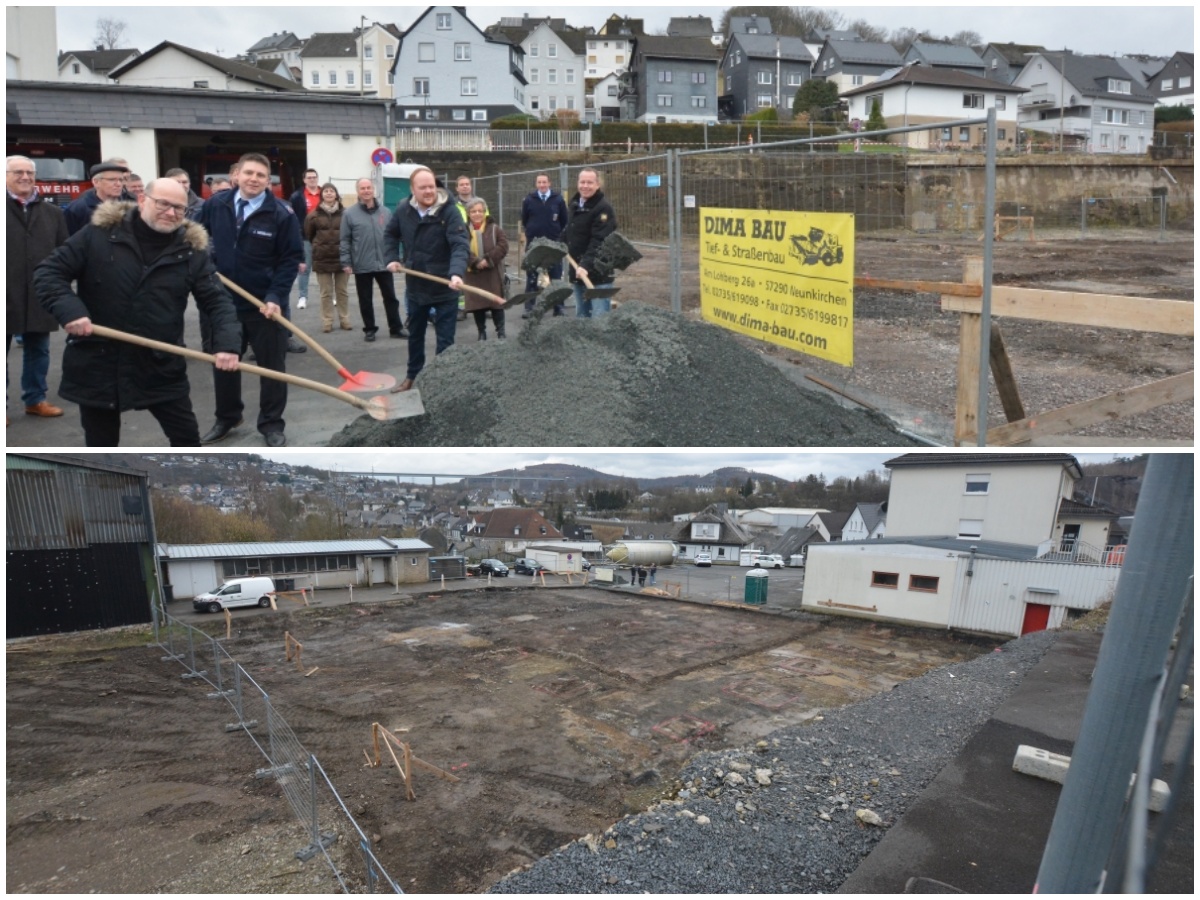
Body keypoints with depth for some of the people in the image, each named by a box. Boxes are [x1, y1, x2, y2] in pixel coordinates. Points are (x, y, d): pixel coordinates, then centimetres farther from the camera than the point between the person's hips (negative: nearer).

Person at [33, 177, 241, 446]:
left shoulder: (191, 250, -3)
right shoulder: (98, 234, -6)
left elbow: (217, 300, -6)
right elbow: (48, 272, -3)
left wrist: (227, 344, -24)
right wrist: (68, 309, -22)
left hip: (162, 366, 1)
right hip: (97, 364, 0)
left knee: (186, 436, 7)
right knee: (101, 444, 14)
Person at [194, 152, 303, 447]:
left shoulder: (281, 214, -12)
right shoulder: (215, 204, -1)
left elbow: (291, 258, -10)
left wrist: (275, 296, -18)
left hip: (265, 305, -3)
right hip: (222, 301, 4)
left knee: (272, 365, 6)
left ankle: (272, 424, 19)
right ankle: (226, 419, 32)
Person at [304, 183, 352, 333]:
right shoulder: (314, 215, -1)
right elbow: (309, 234, 9)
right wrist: (319, 247, 12)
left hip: (342, 257, 0)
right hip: (322, 258, 0)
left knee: (342, 291, 9)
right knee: (326, 292, 5)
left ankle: (345, 320, 19)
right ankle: (327, 321, 11)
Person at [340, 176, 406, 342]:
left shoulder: (386, 212, 5)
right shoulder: (349, 214, -3)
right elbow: (345, 240, -2)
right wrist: (346, 262, -7)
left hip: (384, 263, 2)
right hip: (362, 266, -2)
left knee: (390, 297, 8)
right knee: (365, 300, 7)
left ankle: (396, 328, 17)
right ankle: (369, 329, 19)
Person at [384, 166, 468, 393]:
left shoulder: (449, 212, -19)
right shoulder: (403, 211, -3)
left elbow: (460, 245, -31)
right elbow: (391, 234, 18)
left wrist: (456, 273, -47)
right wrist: (392, 258, 3)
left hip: (444, 287, -5)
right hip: (416, 285, 5)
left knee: (445, 339, 0)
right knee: (415, 334, 20)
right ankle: (412, 377, 38)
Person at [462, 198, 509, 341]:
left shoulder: (494, 229, 2)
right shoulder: (463, 231, 3)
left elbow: (503, 246, -8)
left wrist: (488, 260, -17)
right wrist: (475, 263, -20)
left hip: (493, 273, -1)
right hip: (473, 274, 1)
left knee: (497, 304, 2)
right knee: (477, 304, 5)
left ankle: (501, 332, 11)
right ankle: (482, 333, 17)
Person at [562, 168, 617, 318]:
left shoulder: (603, 208, -14)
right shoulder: (575, 204, 13)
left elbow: (599, 242, -25)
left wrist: (586, 265, -34)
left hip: (598, 273, -8)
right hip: (578, 270, 8)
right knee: (581, 315, 15)